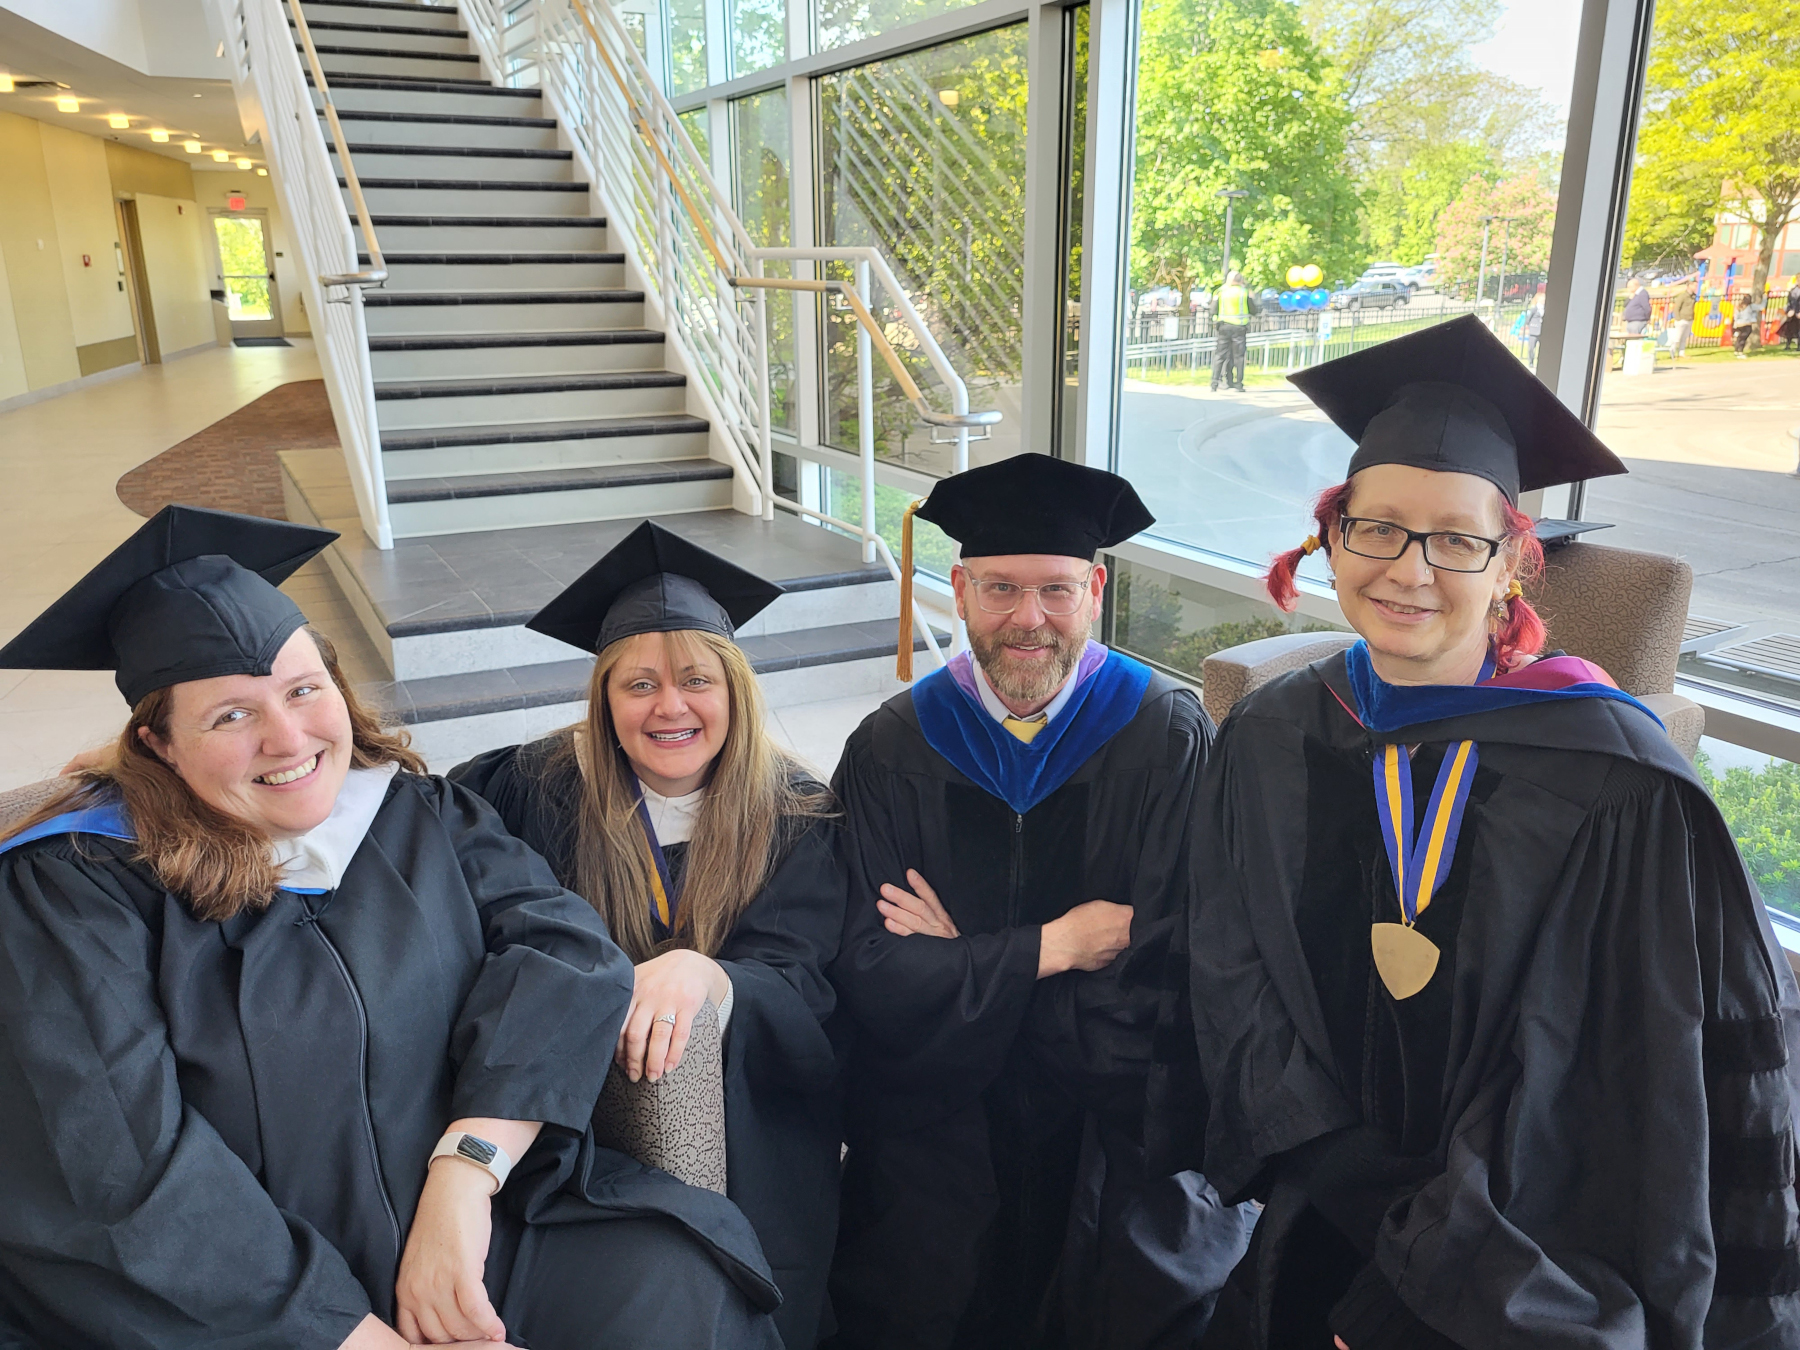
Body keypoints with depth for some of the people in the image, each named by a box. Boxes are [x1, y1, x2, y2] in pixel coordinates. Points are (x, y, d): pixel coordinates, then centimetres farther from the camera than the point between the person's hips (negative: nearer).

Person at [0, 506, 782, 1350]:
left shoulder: (419, 814, 5)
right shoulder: (76, 891, -7)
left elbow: (564, 942, -9)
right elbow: (110, 1169, -17)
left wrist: (463, 1176, -23)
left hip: (472, 1230, 3)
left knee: (677, 1279, -19)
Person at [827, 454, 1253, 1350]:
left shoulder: (1174, 739, -7)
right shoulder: (890, 750, -3)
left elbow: (1181, 966, -13)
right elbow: (867, 973, -8)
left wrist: (962, 965, -11)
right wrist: (1051, 948, -14)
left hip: (1120, 1133, 0)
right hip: (935, 1133, 1)